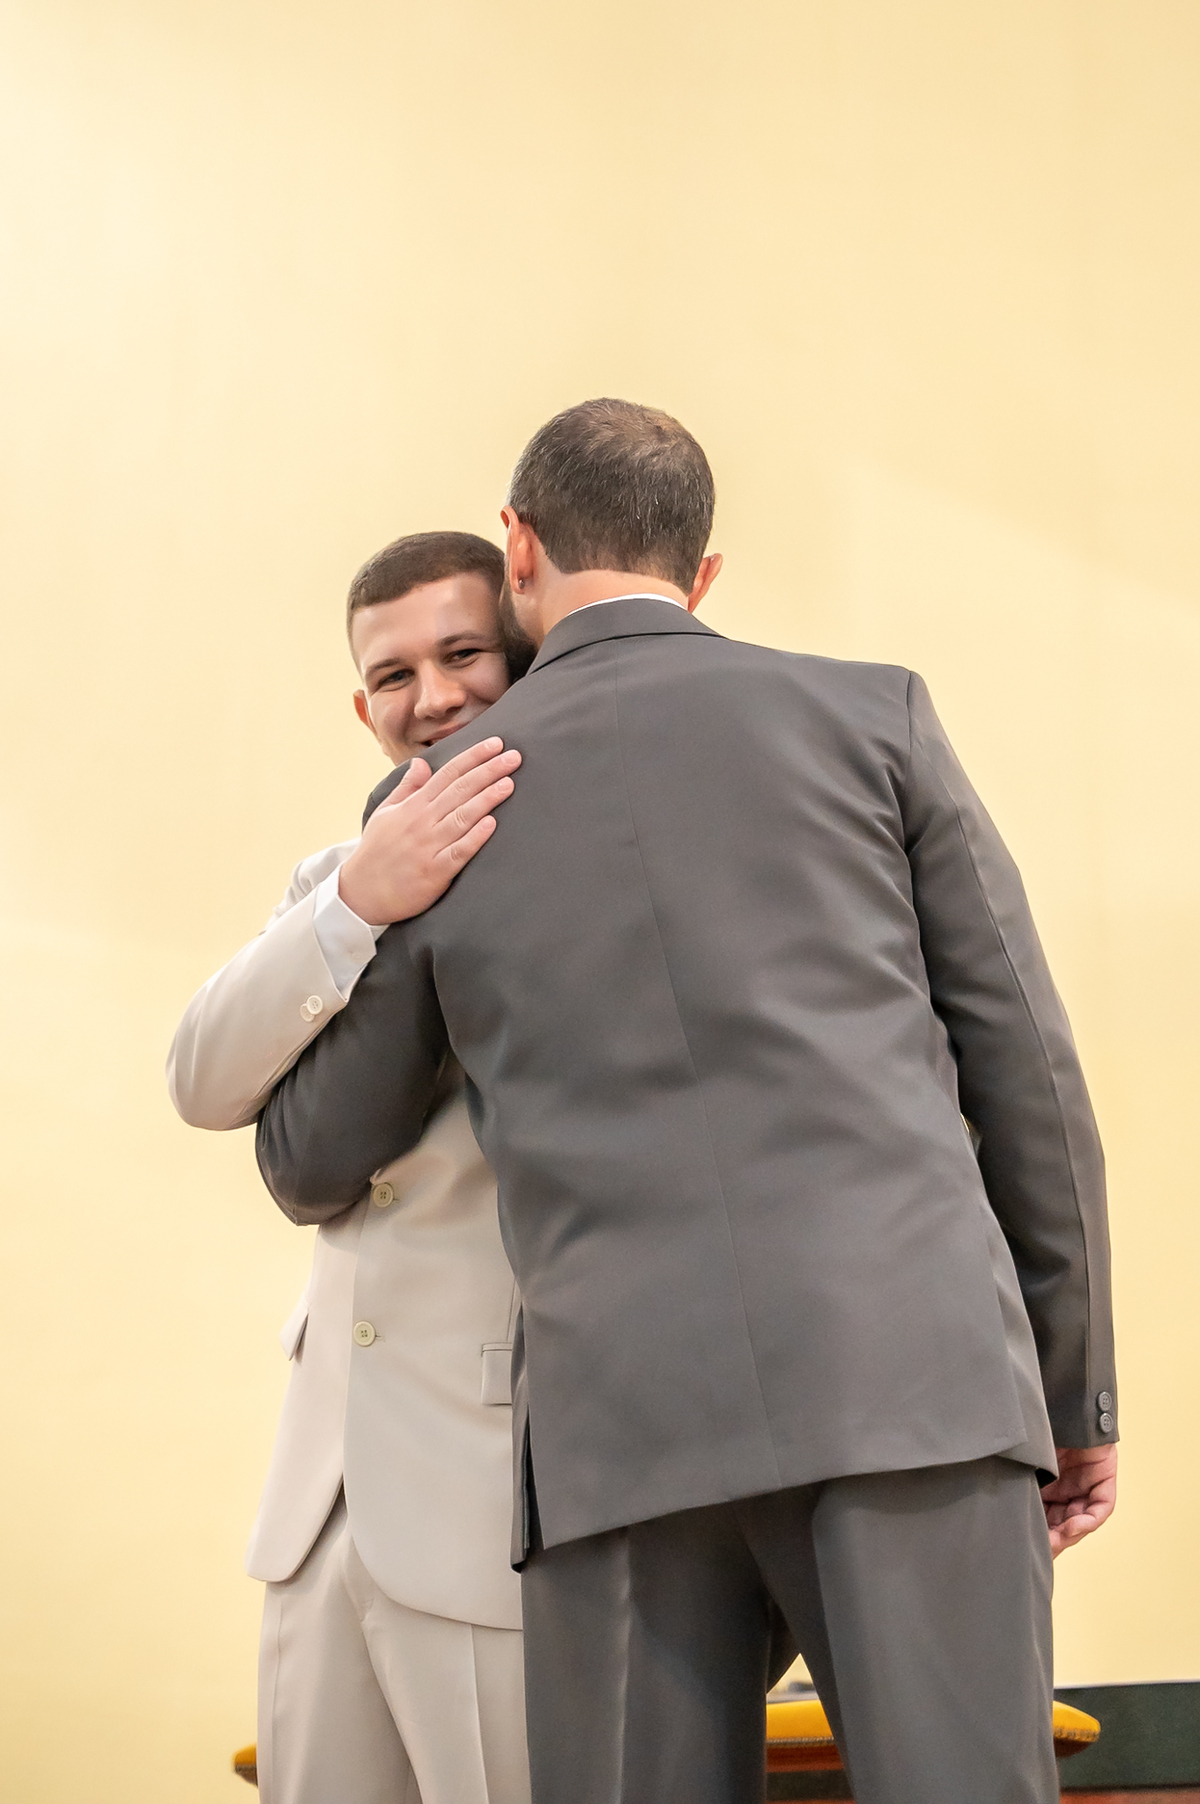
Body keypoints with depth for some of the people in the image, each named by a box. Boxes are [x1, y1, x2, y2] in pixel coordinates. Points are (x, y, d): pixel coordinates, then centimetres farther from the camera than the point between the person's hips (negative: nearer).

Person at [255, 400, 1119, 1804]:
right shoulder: (872, 716, 12)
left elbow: (316, 1158, 24)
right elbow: (1023, 1068, 9)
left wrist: (320, 1192, 49)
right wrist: (1079, 1390, 16)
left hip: (623, 1423, 1)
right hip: (908, 1373, 0)